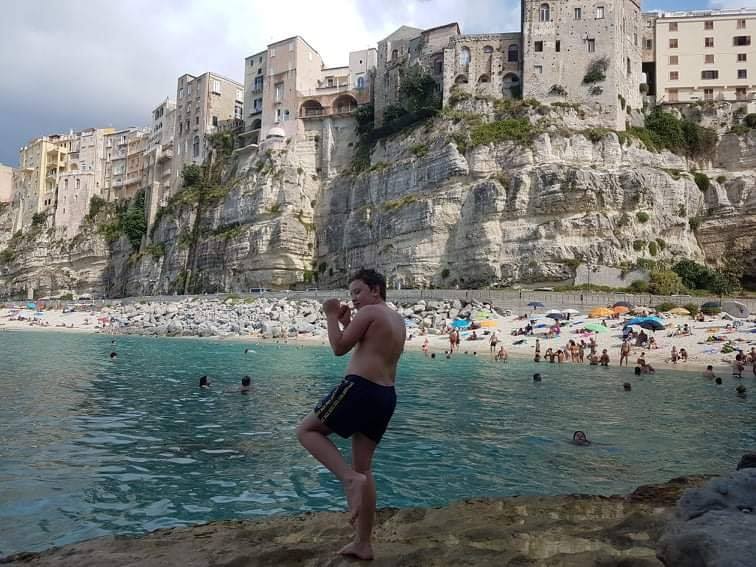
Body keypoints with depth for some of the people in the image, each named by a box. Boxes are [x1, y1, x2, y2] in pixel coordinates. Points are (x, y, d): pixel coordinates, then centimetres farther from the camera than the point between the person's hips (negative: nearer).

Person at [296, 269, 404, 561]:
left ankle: (350, 478, -13)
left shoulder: (369, 312, -5)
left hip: (360, 388, -9)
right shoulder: (398, 320, 21)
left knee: (307, 431, 4)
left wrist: (332, 316, 5)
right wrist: (347, 324, 20)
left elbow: (339, 348, -7)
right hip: (386, 395, 9)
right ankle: (363, 544, 16)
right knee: (363, 467, 13)